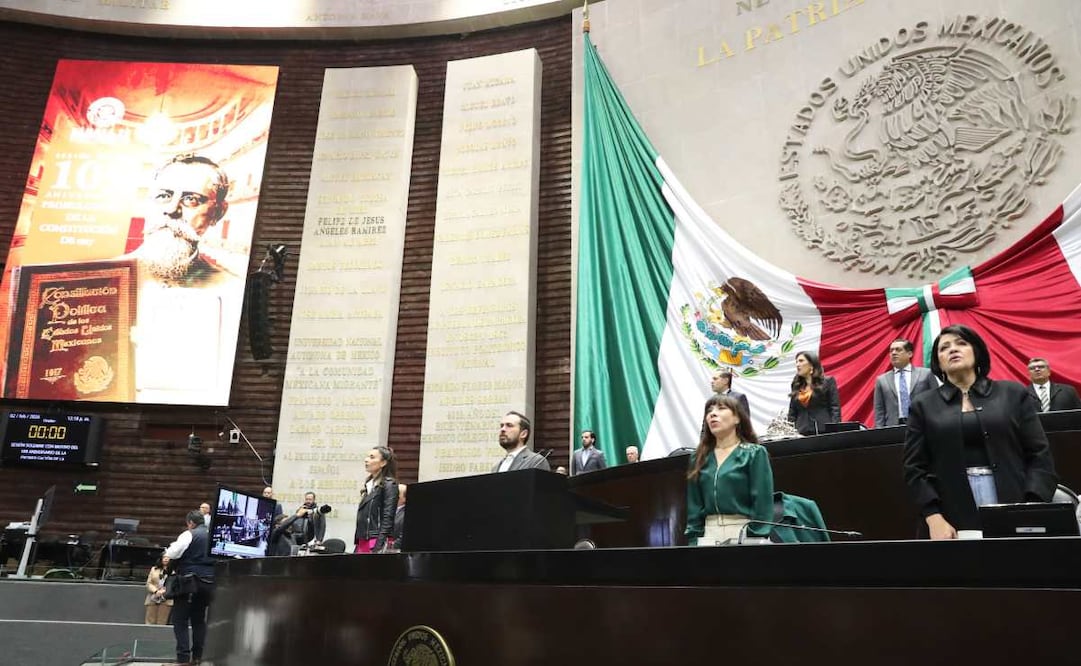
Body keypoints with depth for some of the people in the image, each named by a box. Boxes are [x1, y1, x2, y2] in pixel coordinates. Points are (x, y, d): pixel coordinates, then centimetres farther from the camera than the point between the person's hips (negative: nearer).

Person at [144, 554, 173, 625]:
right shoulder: (154, 569, 15)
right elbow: (149, 583, 8)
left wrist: (164, 591, -17)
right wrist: (156, 591, -9)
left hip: (166, 600, -3)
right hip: (153, 599, 3)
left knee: (162, 623, -5)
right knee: (150, 622, -1)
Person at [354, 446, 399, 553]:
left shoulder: (389, 485, -6)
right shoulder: (369, 485, 18)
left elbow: (388, 518, -13)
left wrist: (379, 547, -20)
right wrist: (358, 545, 16)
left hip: (377, 541, -8)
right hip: (363, 542, 8)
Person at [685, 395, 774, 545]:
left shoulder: (754, 453, 0)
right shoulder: (699, 458, 12)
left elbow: (763, 502, -6)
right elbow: (694, 504, 11)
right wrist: (693, 538, 4)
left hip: (743, 532, -4)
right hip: (708, 534, 4)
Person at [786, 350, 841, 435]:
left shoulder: (828, 381, 6)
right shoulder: (796, 386, 16)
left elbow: (835, 409, 0)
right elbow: (792, 414, 15)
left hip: (823, 431, -3)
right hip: (801, 433, 3)